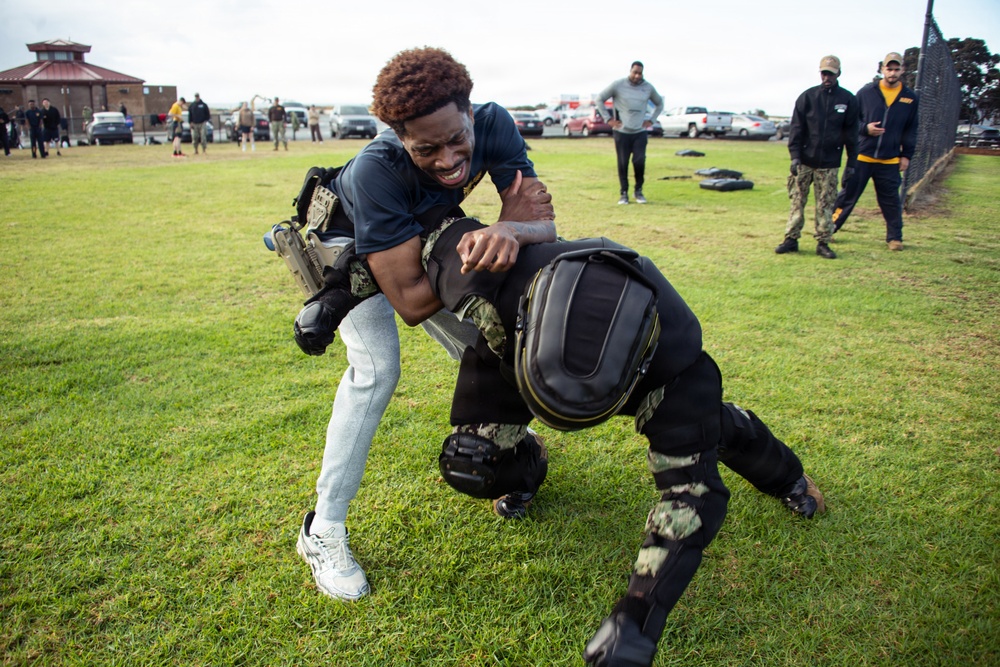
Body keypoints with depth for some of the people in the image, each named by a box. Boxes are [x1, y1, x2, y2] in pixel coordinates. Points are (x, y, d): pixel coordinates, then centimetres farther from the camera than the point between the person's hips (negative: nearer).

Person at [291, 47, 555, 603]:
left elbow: (545, 226, -30)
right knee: (376, 367, -24)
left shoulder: (492, 125, -30)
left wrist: (510, 233, -55)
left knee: (481, 341, 7)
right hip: (347, 245, -5)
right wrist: (504, 226, -43)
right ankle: (323, 531, -11)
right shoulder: (376, 171, -43)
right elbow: (412, 302, -42)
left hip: (420, 235, 6)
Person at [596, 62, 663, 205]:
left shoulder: (648, 87, 7)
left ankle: (638, 190, 10)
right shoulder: (618, 85, -2)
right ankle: (624, 193, 12)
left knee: (639, 162, -9)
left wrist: (651, 120, 10)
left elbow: (659, 104, 23)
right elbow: (600, 99, 4)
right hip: (622, 132, -1)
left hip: (640, 132, 1)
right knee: (623, 163, 1)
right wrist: (608, 119, -1)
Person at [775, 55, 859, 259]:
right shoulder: (807, 97, 2)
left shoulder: (848, 100, 4)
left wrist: (851, 164, 5)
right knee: (797, 202, 2)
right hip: (805, 161, 0)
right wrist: (795, 156, -10)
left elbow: (851, 134, 7)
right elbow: (796, 128, 1)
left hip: (829, 164, 0)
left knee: (826, 205, 3)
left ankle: (823, 243, 9)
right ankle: (791, 239, 8)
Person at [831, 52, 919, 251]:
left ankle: (895, 237, 19)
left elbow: (911, 130, 10)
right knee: (847, 196, 4)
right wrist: (865, 128, -13)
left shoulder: (910, 98, 6)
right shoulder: (866, 93, 1)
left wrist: (906, 155, 4)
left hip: (890, 161, 2)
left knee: (891, 201, 7)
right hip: (861, 157, -1)